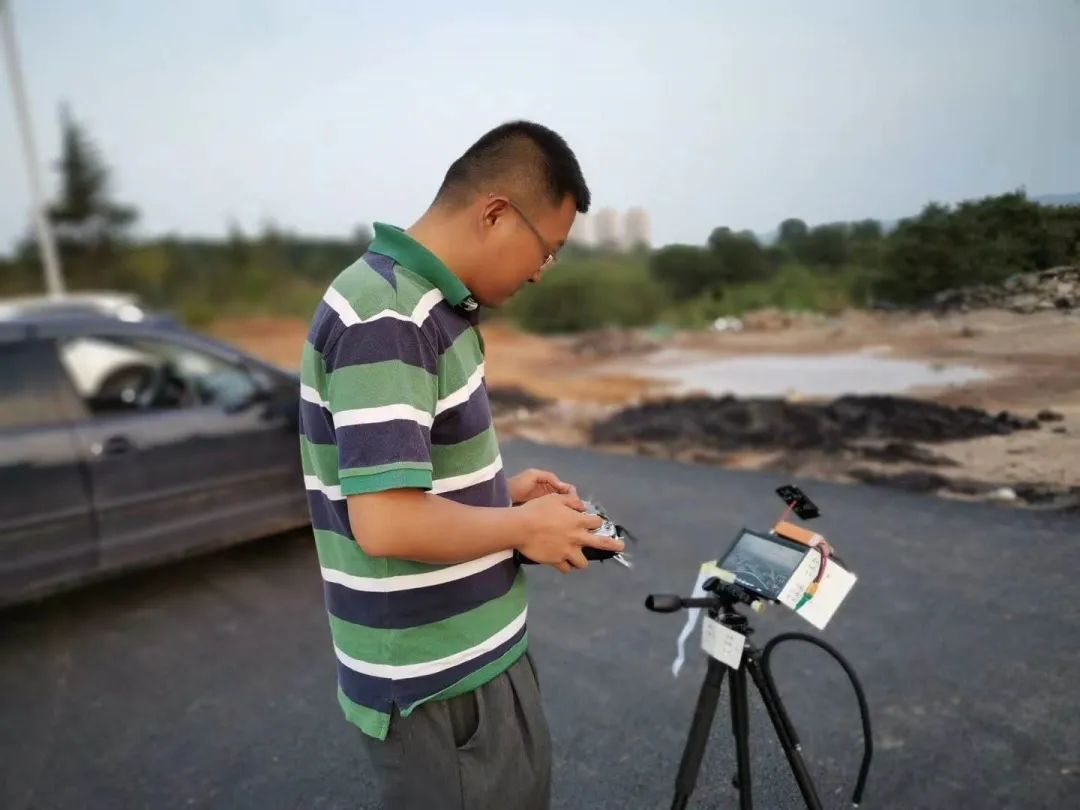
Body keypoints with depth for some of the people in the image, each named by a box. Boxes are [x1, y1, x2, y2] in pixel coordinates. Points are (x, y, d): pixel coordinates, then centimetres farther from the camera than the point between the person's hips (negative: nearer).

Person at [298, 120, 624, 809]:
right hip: (437, 682, -9)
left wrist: (502, 490, 4)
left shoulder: (425, 303, 6)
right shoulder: (387, 317, -25)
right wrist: (524, 528, -16)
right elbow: (387, 522, -31)